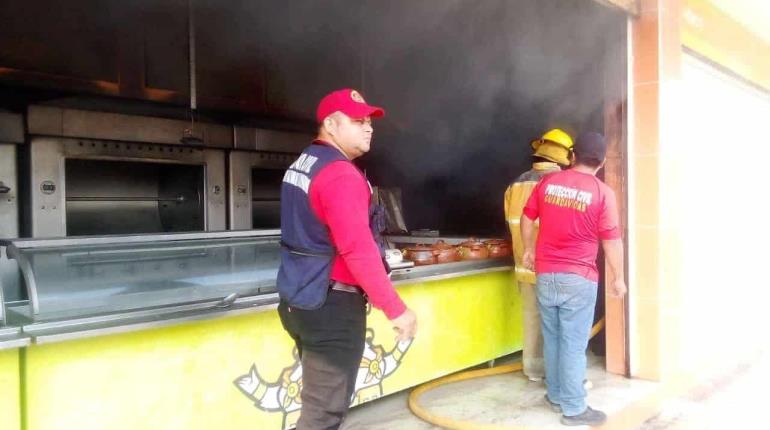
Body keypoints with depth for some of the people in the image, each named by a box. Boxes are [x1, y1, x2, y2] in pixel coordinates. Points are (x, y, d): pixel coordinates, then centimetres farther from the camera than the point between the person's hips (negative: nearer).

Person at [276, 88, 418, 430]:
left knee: (318, 400, 23)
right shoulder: (341, 175, -19)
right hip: (332, 304, -10)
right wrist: (396, 309, -22)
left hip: (301, 298, 10)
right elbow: (358, 249, -27)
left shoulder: (301, 165, 12)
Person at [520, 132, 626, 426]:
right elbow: (612, 241, -7)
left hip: (545, 275, 5)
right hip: (578, 279, -4)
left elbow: (527, 218, 12)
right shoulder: (602, 193, -9)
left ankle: (555, 394, 30)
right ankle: (574, 408, 11)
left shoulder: (547, 182, 3)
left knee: (552, 339, 16)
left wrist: (529, 250, 26)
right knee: (574, 345, 2)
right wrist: (618, 277, 4)